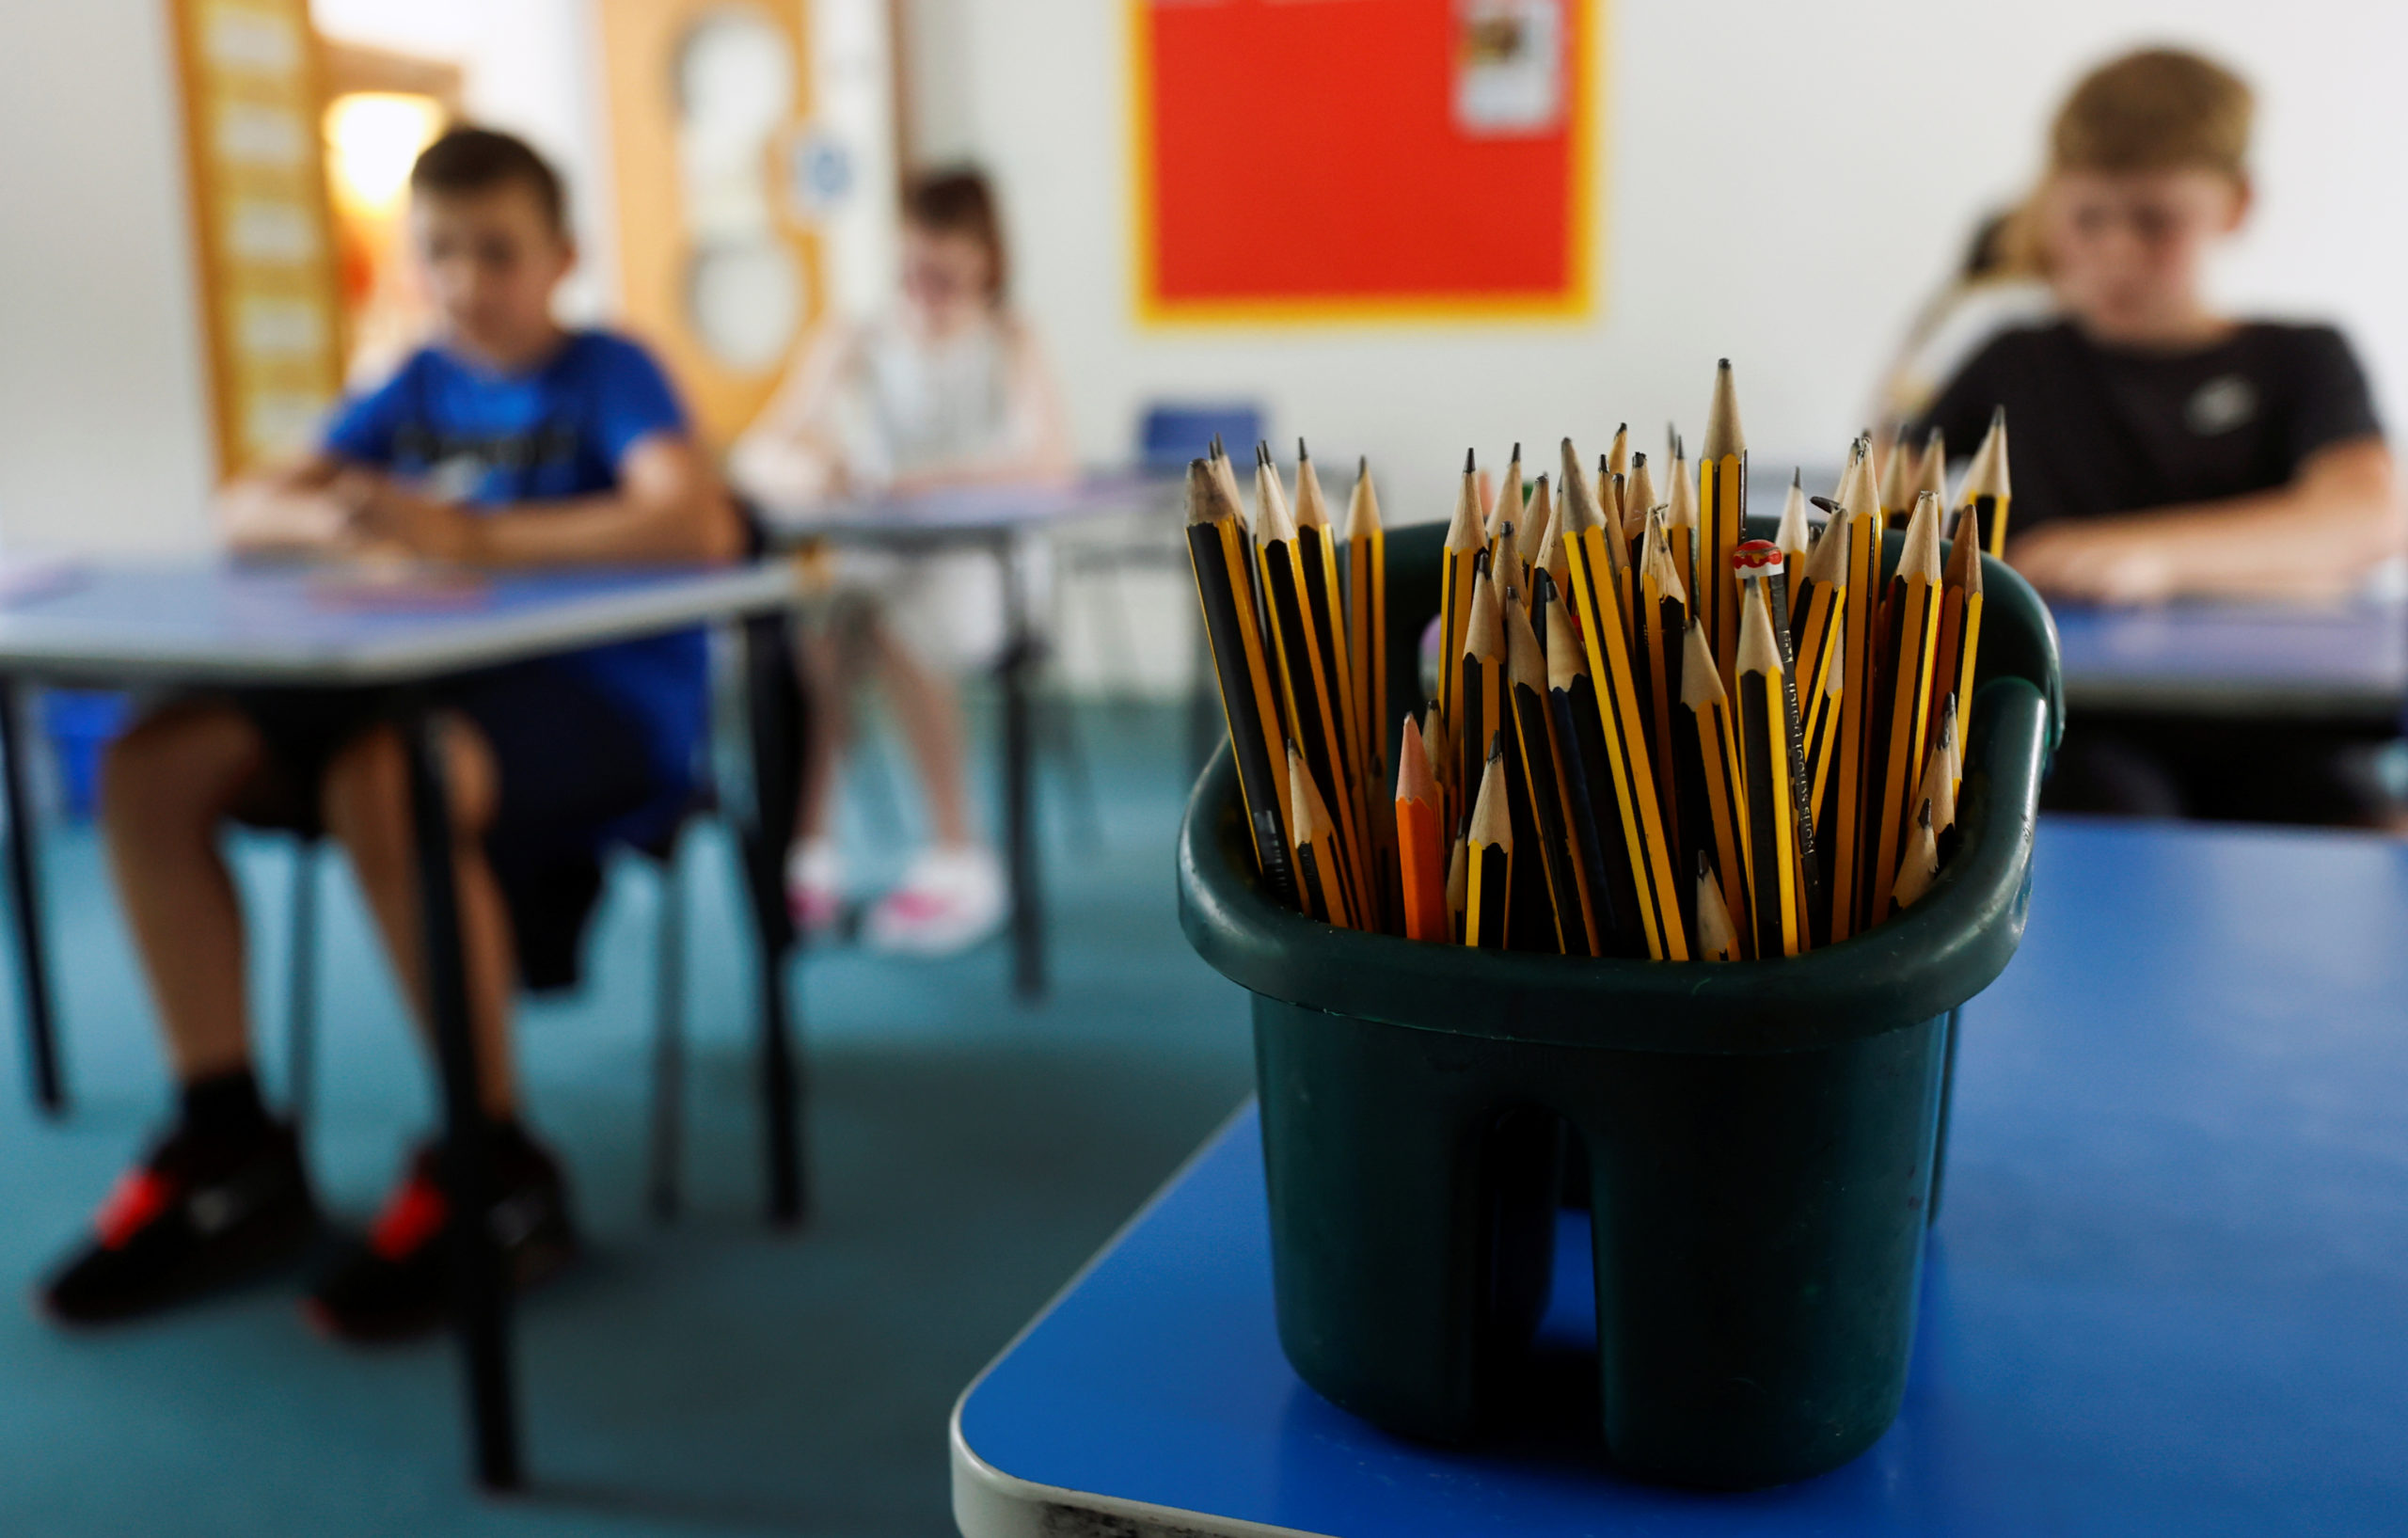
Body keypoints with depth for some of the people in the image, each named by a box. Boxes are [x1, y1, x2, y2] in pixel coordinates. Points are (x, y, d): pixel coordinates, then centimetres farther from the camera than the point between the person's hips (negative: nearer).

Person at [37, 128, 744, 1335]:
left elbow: (702, 523, -24)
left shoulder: (605, 372, -4)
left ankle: (497, 1176, -19)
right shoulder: (420, 386, 16)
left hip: (609, 704, -7)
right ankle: (228, 1151, 0)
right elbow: (244, 511, 16)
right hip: (442, 688, 7)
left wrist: (472, 536, -24)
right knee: (150, 768, -8)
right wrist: (328, 519, -9)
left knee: (380, 781, -37)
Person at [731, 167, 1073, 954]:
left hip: (967, 571, -2)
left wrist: (935, 479, -28)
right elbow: (752, 456, 3)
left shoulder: (1008, 341, 3)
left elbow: (1051, 457, -15)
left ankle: (959, 854, -21)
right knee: (810, 627, -29)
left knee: (894, 623, -33)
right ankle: (810, 854, -15)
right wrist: (802, 473, -21)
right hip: (864, 565, 3)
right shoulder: (849, 346, 9)